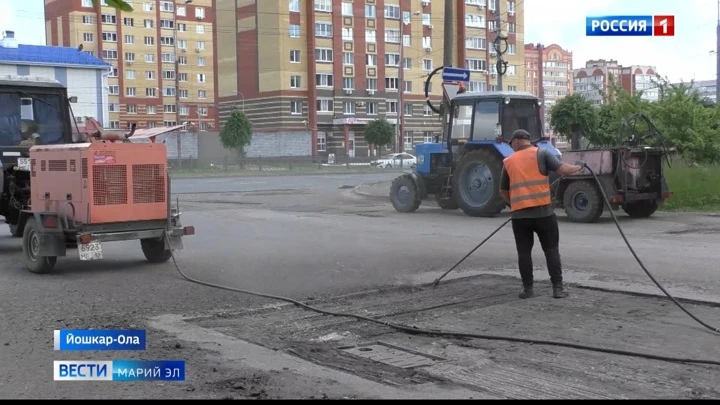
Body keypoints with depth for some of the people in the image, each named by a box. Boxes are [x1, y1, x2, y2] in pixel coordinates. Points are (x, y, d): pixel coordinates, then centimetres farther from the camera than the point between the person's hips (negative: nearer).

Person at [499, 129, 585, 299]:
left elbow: (504, 191, 18)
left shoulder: (508, 162, 12)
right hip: (543, 211, -1)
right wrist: (579, 167, 15)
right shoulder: (542, 153, 4)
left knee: (524, 252, 8)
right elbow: (563, 170, -5)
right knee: (551, 249, 7)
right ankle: (558, 287, 7)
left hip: (518, 214, 2)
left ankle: (528, 288, 9)